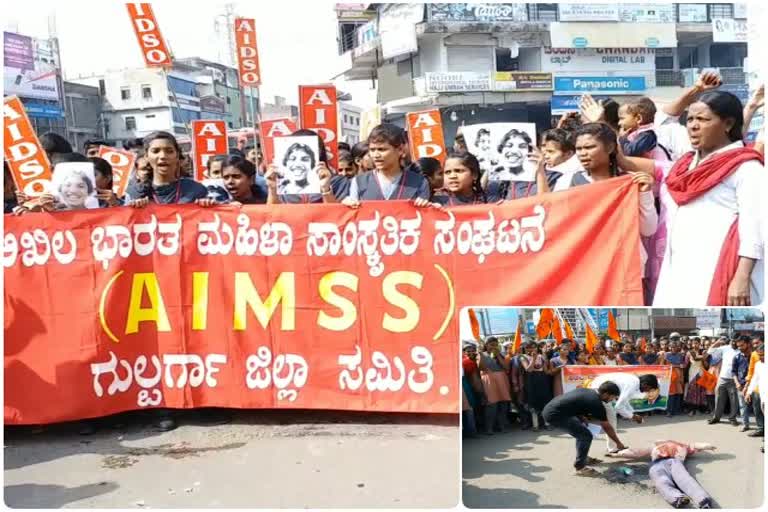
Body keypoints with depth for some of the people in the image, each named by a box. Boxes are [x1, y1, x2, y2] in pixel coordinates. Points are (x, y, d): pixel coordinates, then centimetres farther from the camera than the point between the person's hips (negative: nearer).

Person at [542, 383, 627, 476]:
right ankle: (580, 467, 2)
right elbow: (607, 427, 2)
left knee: (581, 432, 24)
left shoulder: (587, 392, 16)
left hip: (551, 408, 10)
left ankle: (583, 457, 36)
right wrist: (618, 443, 15)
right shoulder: (596, 403, -8)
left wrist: (583, 418, 12)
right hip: (554, 415, -10)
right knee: (586, 436, -7)